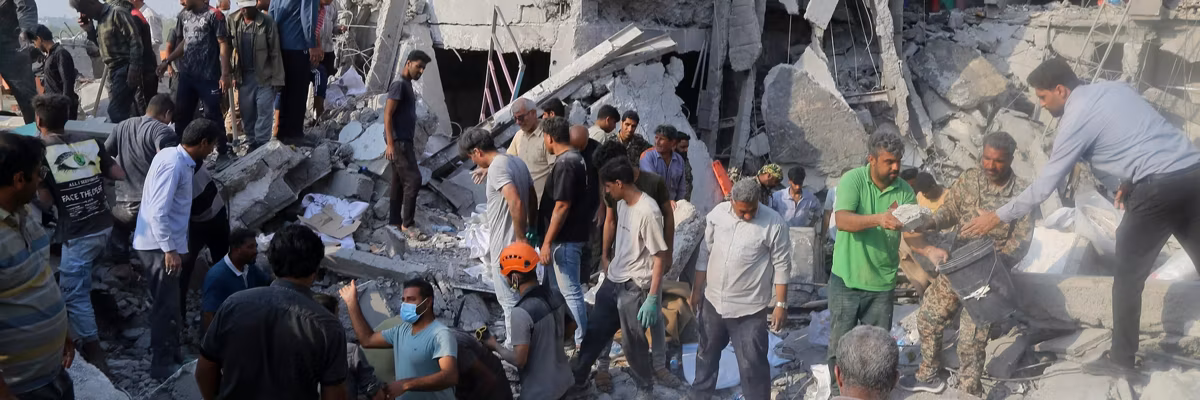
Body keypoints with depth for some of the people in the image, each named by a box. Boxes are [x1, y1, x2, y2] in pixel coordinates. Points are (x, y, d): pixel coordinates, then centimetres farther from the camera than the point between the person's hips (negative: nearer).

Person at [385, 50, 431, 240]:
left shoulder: (408, 85, 16)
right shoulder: (399, 84, -13)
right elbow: (387, 114, -19)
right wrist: (390, 144, -23)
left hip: (404, 141, 10)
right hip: (398, 141, -10)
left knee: (399, 181, 12)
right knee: (413, 179, -12)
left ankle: (395, 220, 18)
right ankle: (407, 223, -8)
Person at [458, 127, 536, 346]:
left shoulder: (497, 167, -21)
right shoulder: (517, 161, 8)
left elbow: (516, 203, -32)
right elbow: (532, 199, 14)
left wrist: (521, 238, -25)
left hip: (506, 246, -10)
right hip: (516, 243, 10)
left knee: (509, 300, 3)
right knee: (519, 296, 21)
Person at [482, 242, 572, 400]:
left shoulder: (521, 313, -25)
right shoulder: (557, 297, -3)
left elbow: (519, 360, -22)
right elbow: (568, 331, 11)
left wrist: (495, 346, -7)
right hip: (563, 382, 7)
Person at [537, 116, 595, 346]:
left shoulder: (565, 164, -20)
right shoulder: (577, 159, 10)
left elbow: (562, 206, -24)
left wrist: (547, 241, -19)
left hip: (564, 240, -10)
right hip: (570, 236, 10)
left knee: (570, 292, -3)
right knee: (553, 288, 20)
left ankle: (581, 342, 5)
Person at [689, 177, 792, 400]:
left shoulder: (774, 223, -15)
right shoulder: (717, 213, -3)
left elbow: (782, 266, -9)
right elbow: (705, 253, 6)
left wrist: (781, 304, -10)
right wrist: (696, 290, 9)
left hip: (749, 308, -5)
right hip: (713, 300, 5)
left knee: (752, 364, 0)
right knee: (707, 353, 23)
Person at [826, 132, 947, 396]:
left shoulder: (905, 191, -4)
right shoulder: (852, 180, -14)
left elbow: (911, 233, -9)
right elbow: (843, 221, -27)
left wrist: (928, 250, -30)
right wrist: (878, 219, -43)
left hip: (882, 282, 3)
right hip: (847, 279, -3)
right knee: (840, 343, 8)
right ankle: (839, 392, 26)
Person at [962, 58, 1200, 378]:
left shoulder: (1075, 120, -6)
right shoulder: (1115, 88, 16)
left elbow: (1044, 186, -4)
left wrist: (998, 217, 3)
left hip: (1159, 187, -8)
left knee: (1128, 277, 7)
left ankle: (1121, 359, 16)